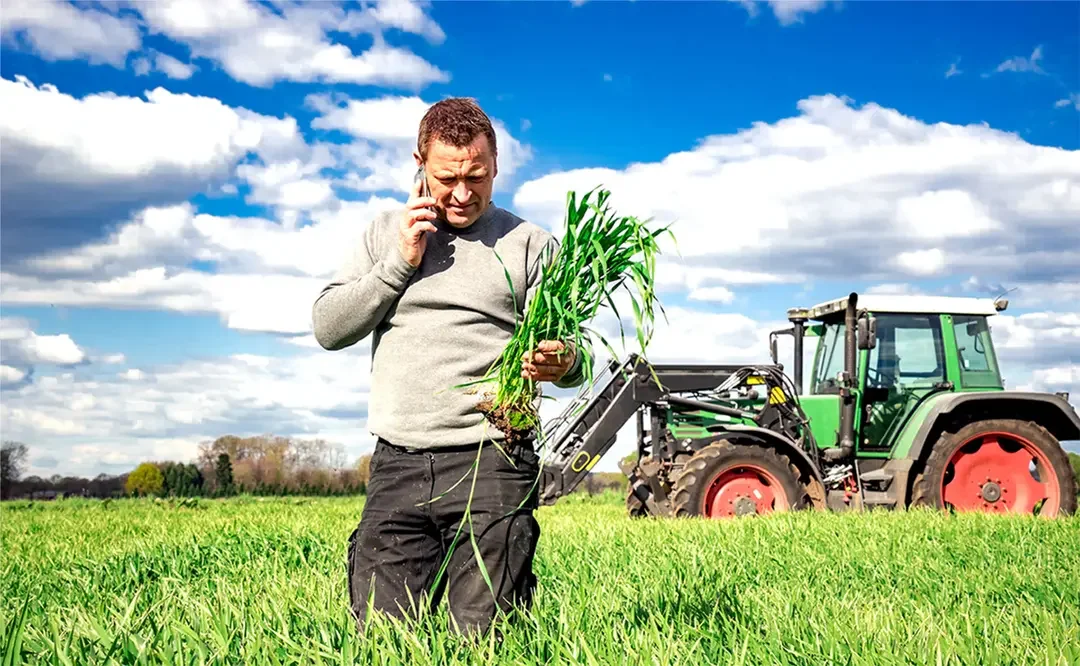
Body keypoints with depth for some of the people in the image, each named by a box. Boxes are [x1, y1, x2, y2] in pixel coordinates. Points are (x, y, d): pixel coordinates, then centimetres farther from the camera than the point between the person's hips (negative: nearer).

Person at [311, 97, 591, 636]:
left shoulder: (531, 244, 6)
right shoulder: (386, 233, 15)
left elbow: (572, 360, 3)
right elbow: (327, 329, 7)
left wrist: (561, 363, -21)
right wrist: (401, 261, -2)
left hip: (492, 464, -2)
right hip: (397, 466, 3)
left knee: (481, 640, -4)